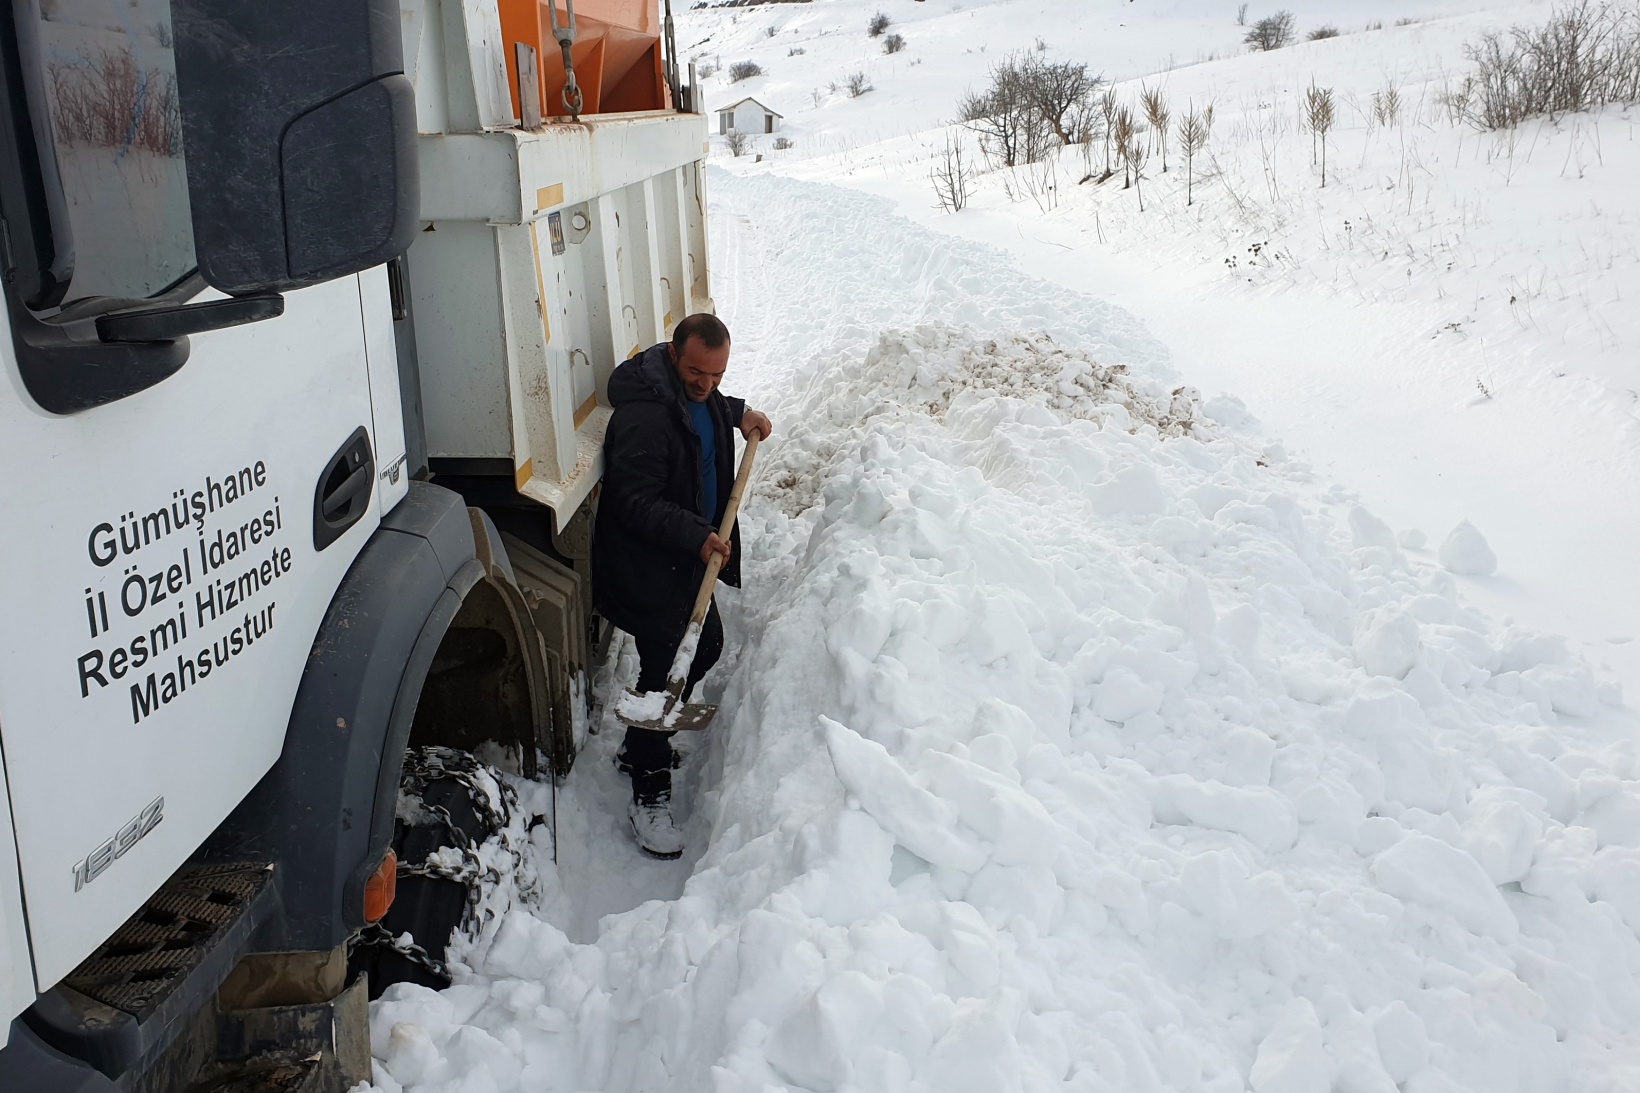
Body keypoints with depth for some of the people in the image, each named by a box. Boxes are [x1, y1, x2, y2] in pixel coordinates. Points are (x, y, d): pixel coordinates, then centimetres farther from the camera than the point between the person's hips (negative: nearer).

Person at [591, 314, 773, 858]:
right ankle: (649, 797, 4)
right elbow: (635, 503, -28)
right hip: (648, 568, -10)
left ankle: (640, 746, 38)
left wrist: (737, 413, 15)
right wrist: (697, 537, -32)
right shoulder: (644, 415, -28)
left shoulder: (696, 392, 3)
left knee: (706, 645, 20)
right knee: (664, 670, -6)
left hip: (688, 559, 10)